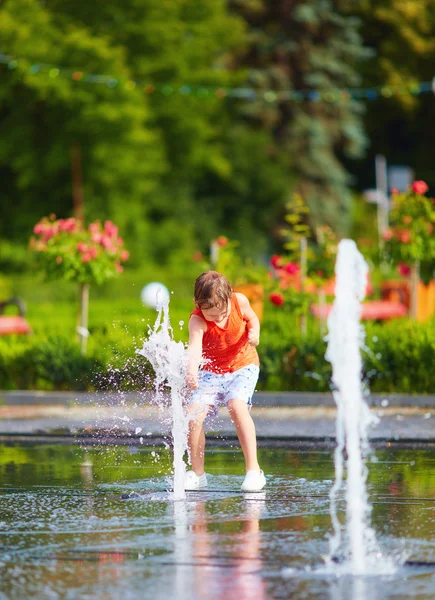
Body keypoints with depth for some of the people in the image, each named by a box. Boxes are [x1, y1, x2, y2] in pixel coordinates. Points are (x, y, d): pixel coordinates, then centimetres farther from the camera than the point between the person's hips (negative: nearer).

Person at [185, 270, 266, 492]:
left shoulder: (239, 301, -19)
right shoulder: (197, 321, -26)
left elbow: (252, 318, 5)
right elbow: (195, 347, -45)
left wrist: (254, 332, -18)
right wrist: (192, 372, -64)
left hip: (243, 365, -1)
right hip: (212, 371, 1)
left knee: (236, 406, -28)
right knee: (193, 413, -16)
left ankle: (253, 470, -24)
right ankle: (197, 473, 4)